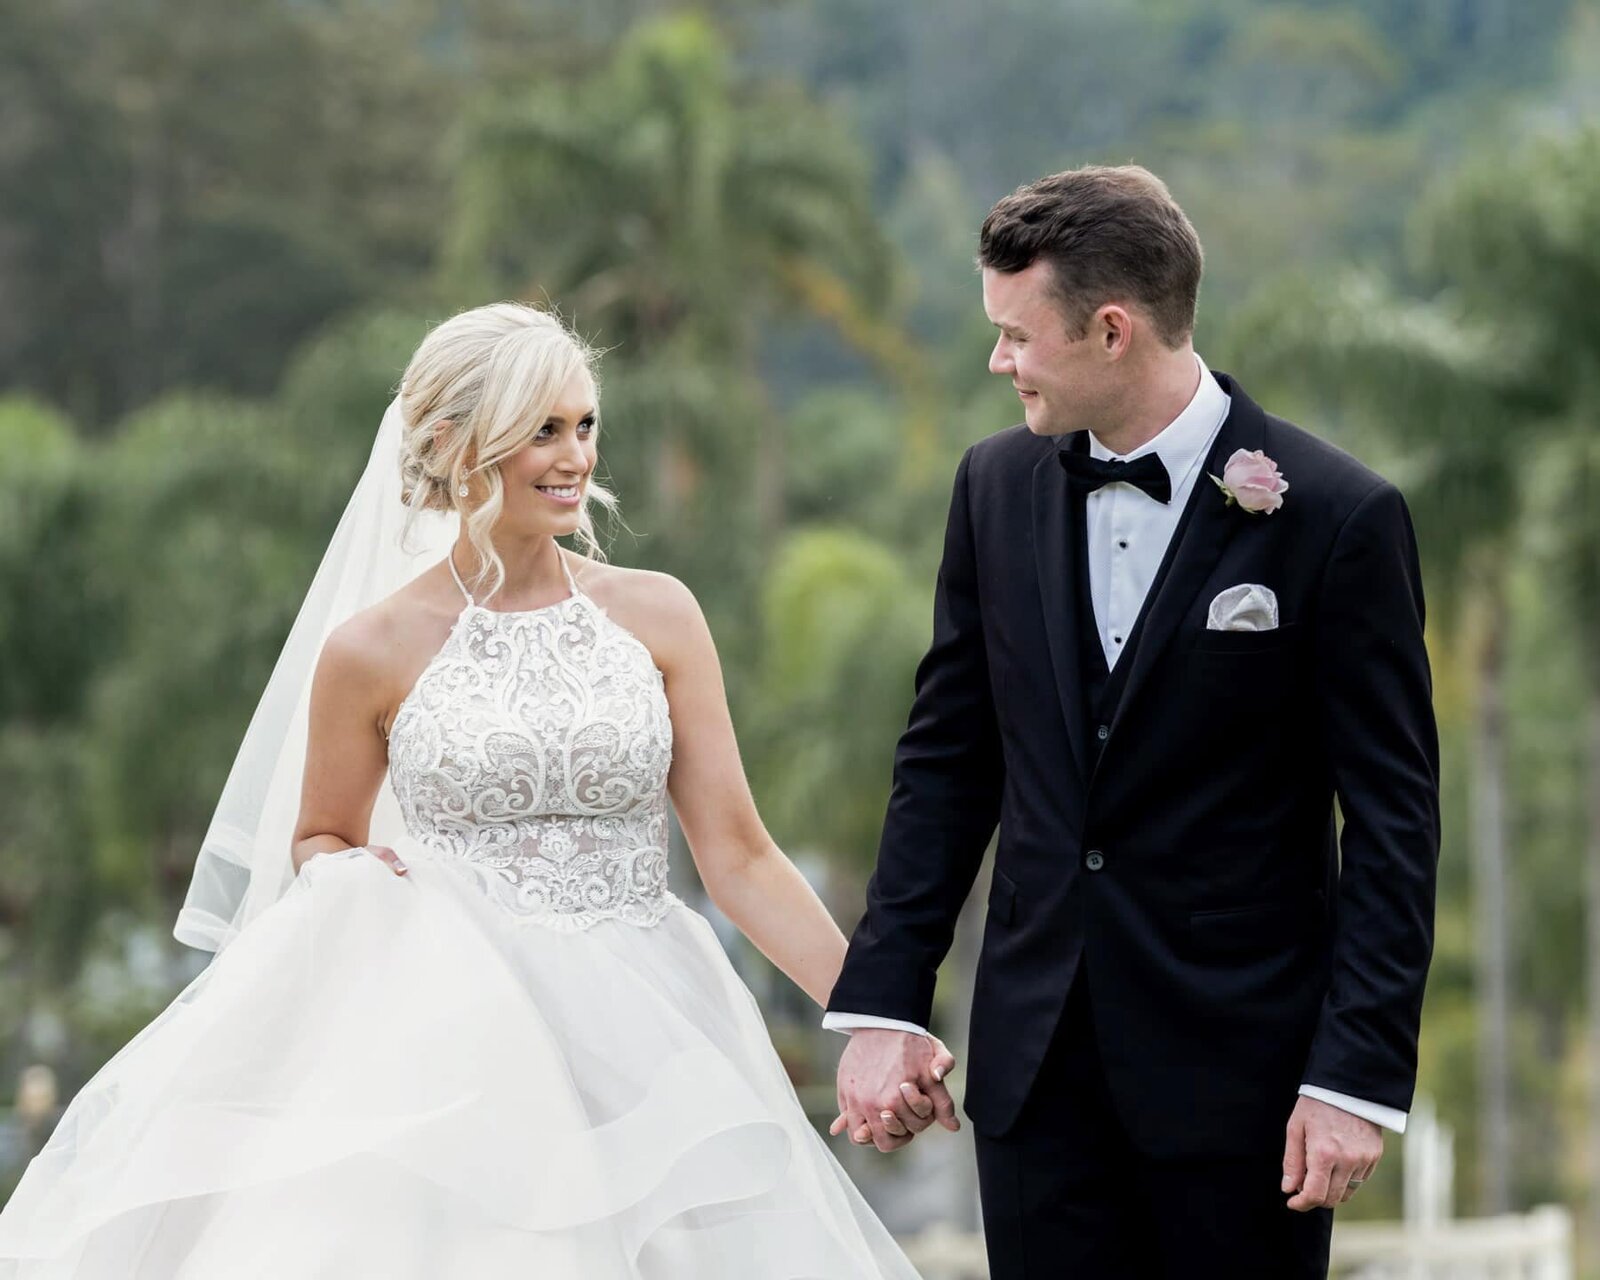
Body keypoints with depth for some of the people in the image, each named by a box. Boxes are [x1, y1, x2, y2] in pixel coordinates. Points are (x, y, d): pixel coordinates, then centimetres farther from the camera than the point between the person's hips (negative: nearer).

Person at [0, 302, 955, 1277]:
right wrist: (355, 884, -8)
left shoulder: (655, 617, 5)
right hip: (459, 1043, -1)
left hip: (642, 1045, 2)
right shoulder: (373, 652, 1)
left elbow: (738, 855, 3)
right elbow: (318, 840, 16)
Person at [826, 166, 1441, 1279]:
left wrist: (1360, 1073, -13)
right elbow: (949, 759, 10)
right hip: (1036, 1053, 4)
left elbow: (1392, 819, -8)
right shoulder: (998, 487, 6)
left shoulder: (1338, 516, -9)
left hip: (1237, 1060, -4)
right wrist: (882, 1001, 3)